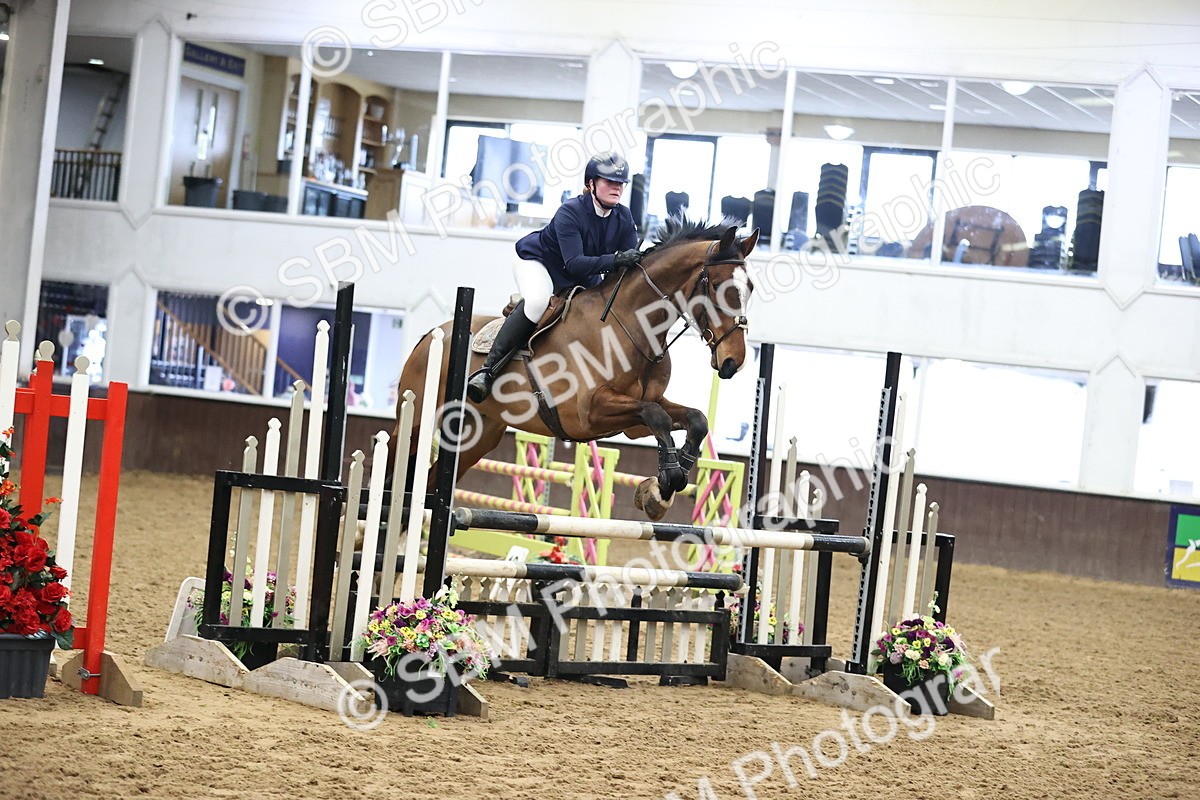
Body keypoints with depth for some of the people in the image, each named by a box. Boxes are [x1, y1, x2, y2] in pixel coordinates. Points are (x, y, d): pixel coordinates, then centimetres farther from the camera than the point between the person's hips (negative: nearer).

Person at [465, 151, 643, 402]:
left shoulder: (624, 218, -10)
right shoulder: (569, 212, -28)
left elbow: (631, 260, -10)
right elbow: (574, 263, -39)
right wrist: (614, 260, -50)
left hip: (583, 278, 8)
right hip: (536, 262, -8)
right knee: (537, 300, -36)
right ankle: (488, 370, -36)